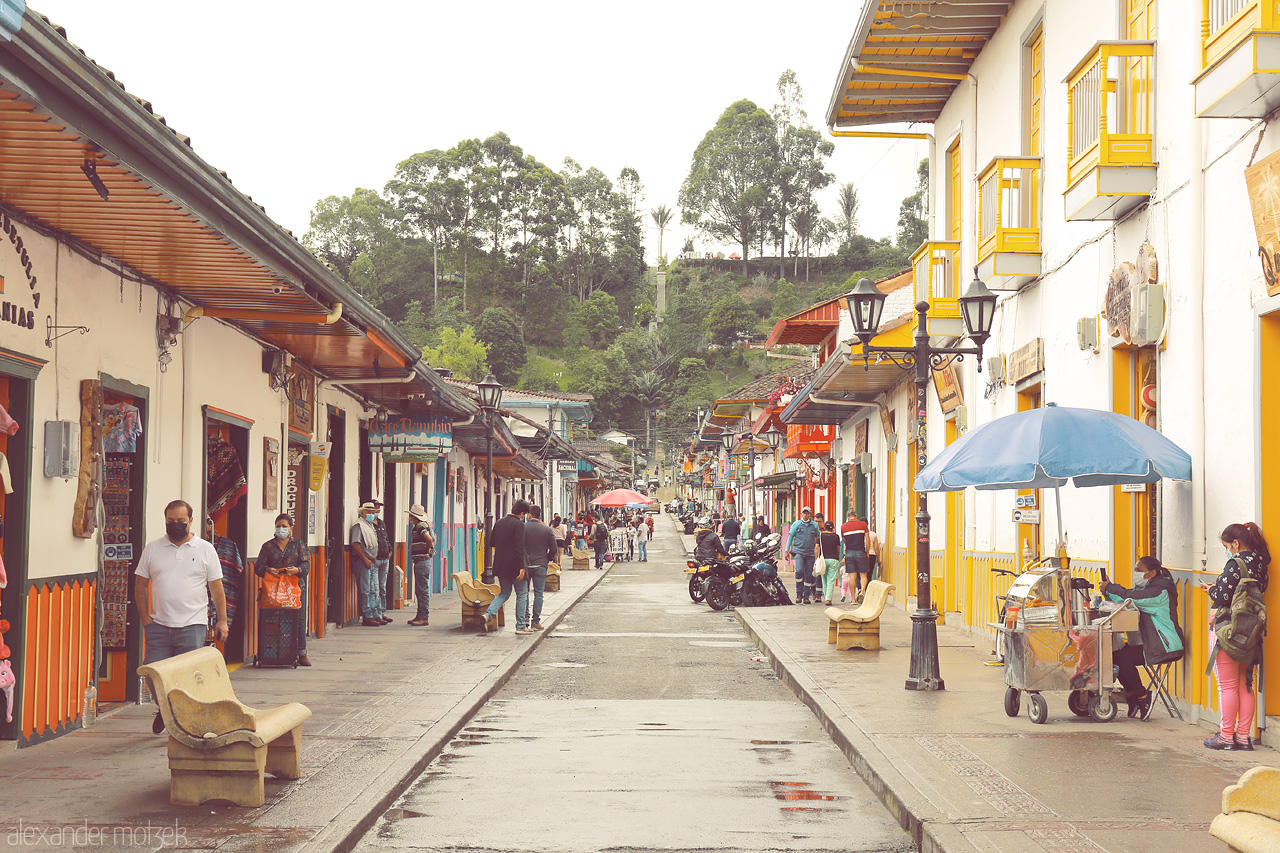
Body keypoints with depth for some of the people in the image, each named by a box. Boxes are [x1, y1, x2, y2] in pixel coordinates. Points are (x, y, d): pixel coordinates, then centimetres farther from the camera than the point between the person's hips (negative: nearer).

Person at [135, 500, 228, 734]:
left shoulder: (205, 550, 5)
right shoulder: (152, 549, 9)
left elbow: (216, 587, 6)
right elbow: (140, 584, 11)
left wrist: (222, 621, 1)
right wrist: (145, 618, 2)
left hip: (191, 626, -2)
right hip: (158, 626, 2)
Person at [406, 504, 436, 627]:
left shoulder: (420, 526, -14)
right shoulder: (424, 525, 17)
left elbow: (429, 539, -30)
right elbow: (434, 537, 31)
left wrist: (427, 551, -14)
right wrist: (430, 550, 20)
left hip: (422, 561, -11)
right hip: (419, 562, 11)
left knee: (423, 590, -8)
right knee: (419, 591, 15)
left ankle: (424, 617, -8)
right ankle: (420, 615, 20)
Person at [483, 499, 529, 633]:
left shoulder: (498, 523, 7)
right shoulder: (519, 524, -14)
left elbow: (491, 543, 13)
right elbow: (519, 547, -19)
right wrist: (522, 567, -19)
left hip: (500, 565, 6)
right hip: (514, 566, -6)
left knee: (504, 593, 18)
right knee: (521, 594, 7)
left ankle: (489, 613, -6)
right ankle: (520, 626, 7)